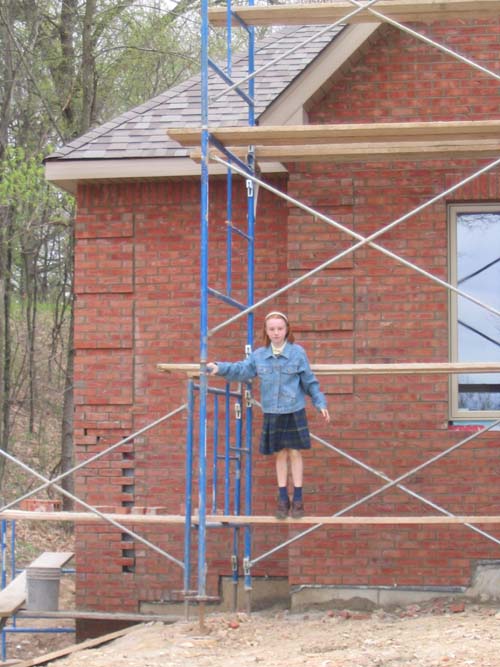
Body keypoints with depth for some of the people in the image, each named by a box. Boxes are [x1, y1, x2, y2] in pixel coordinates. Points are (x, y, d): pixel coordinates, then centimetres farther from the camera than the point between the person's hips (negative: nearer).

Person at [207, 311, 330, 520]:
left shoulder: (298, 353, -5)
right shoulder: (259, 355, 1)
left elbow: (309, 381, 0)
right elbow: (241, 370, 1)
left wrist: (320, 404, 1)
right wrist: (219, 367, -12)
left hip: (294, 411, -2)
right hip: (272, 413, 2)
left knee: (295, 453, 3)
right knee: (280, 455, 9)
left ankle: (297, 499, 11)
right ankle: (283, 499, 16)